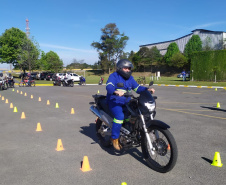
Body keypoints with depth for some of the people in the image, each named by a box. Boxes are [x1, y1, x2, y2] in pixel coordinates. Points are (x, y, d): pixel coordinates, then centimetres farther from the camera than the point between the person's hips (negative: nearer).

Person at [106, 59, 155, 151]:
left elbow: (137, 87, 14)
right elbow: (109, 86, -23)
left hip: (126, 102, 7)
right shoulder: (114, 76, -5)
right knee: (120, 116, -30)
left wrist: (147, 89, -5)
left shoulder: (130, 78, 17)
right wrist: (116, 92, -45)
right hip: (114, 101, -7)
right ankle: (114, 138, -16)